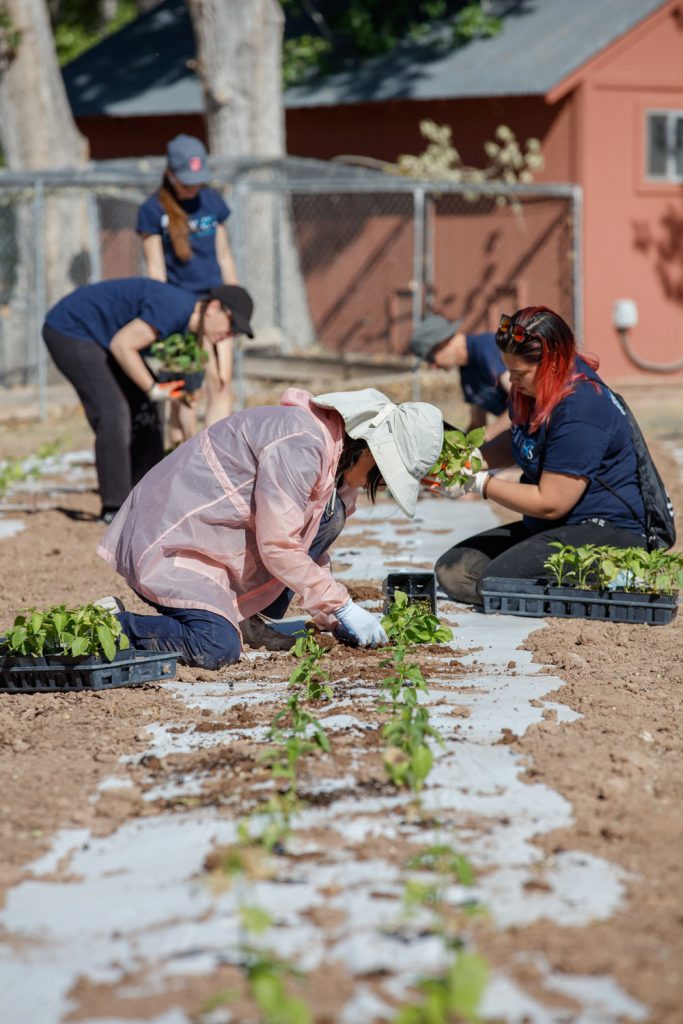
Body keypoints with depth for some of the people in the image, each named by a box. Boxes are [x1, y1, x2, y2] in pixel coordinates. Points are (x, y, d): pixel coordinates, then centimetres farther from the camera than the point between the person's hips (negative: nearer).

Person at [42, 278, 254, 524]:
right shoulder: (173, 309, -29)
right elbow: (122, 345, -28)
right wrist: (153, 390, -21)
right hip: (68, 329, -11)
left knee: (142, 409, 11)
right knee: (113, 413, -19)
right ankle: (115, 508, -15)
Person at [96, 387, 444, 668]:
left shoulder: (333, 453, 10)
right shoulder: (301, 445, -22)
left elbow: (307, 545, 18)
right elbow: (279, 546, -22)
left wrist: (334, 620, 9)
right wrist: (343, 609, -15)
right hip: (170, 544, -10)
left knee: (329, 512, 3)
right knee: (217, 650, -26)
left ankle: (245, 620, 5)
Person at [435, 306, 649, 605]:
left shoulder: (579, 412, -24)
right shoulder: (533, 392, 7)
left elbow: (549, 504, -21)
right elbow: (517, 441, 28)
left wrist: (480, 484, -11)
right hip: (549, 528, 11)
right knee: (452, 570, 0)